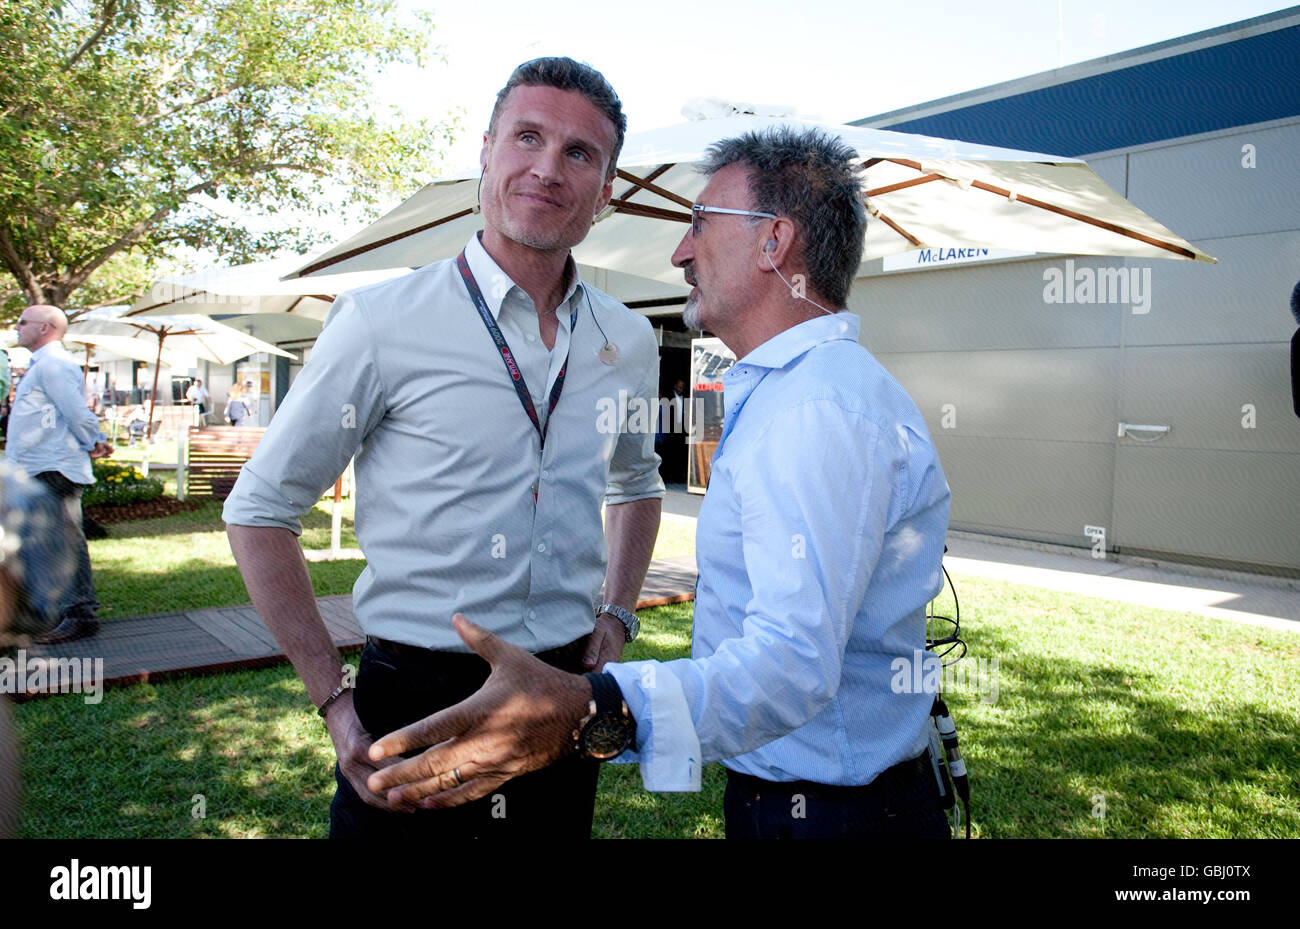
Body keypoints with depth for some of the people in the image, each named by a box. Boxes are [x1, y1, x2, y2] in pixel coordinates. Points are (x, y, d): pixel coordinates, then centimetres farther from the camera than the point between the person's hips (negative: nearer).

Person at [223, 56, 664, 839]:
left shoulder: (629, 341, 3)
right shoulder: (382, 323, -11)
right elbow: (260, 510, -4)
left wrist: (616, 615, 9)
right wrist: (335, 699, -7)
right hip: (414, 706, -4)